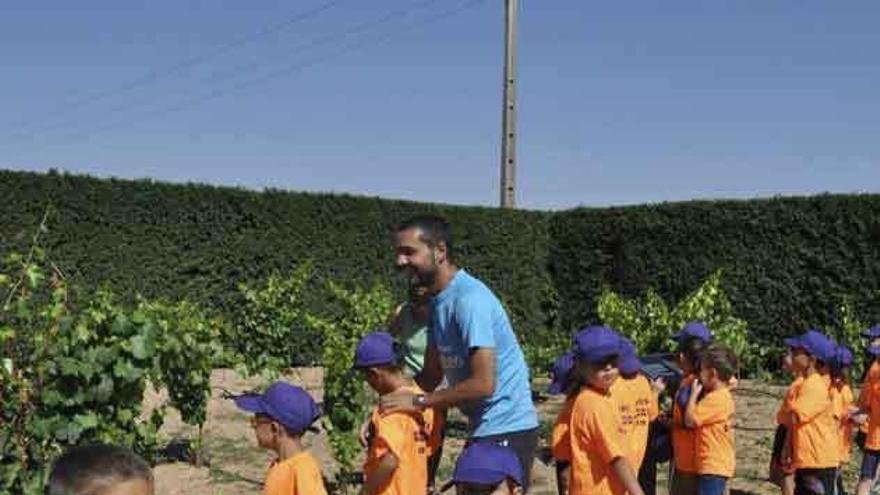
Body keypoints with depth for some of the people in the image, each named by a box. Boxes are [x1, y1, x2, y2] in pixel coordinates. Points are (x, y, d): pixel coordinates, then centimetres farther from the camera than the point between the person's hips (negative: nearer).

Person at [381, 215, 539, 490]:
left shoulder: (469, 300, -21)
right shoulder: (438, 301, 8)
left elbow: (483, 384, -25)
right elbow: (431, 376, 10)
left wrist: (417, 401, -18)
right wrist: (387, 406, -3)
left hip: (505, 431, -10)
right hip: (483, 428, 10)